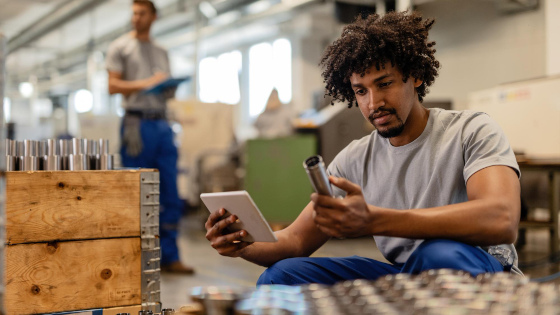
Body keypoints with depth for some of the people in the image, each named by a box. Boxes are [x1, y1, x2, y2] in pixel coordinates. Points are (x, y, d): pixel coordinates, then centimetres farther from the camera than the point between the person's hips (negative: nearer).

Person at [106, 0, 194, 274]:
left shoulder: (161, 52, 23)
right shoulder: (120, 47, 7)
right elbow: (113, 86, -2)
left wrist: (171, 87, 0)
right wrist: (145, 83, -14)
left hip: (162, 125, 5)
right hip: (137, 123, -5)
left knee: (170, 196, 1)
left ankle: (169, 256, 6)